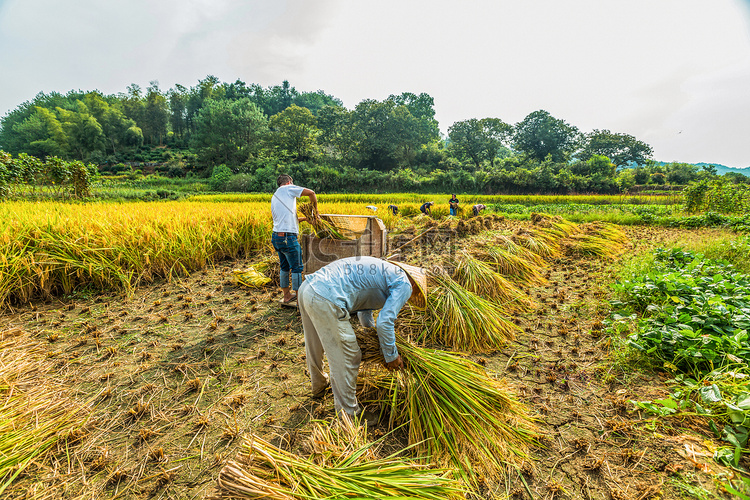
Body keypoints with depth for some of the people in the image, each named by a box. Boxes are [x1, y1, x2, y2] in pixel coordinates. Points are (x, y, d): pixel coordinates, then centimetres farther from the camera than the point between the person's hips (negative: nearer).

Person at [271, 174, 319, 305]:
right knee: (297, 268, 2)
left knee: (284, 267, 20)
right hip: (288, 238, -8)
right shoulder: (288, 189, 0)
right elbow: (311, 193, -11)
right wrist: (315, 210, 2)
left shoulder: (274, 198, 22)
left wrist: (305, 218, 25)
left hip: (276, 236, 8)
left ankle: (287, 296, 31)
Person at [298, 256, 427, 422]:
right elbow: (385, 322, -7)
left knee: (315, 346, 31)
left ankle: (319, 385, 57)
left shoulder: (382, 271, 28)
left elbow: (364, 309, 40)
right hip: (326, 301, -10)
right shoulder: (404, 284, 2)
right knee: (347, 357, 6)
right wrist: (391, 355, 9)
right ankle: (348, 413, 24)